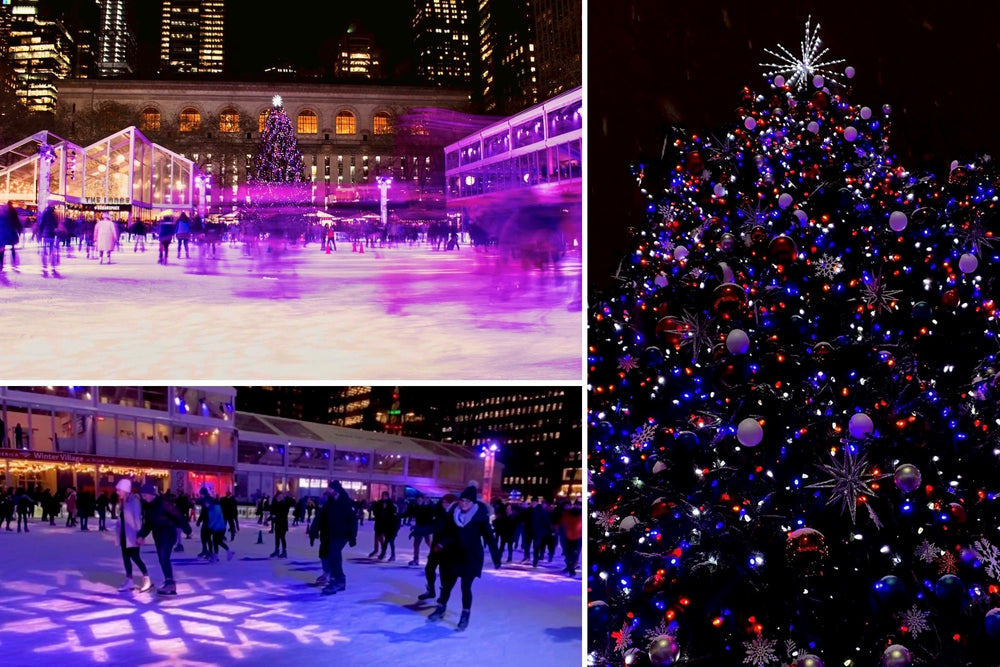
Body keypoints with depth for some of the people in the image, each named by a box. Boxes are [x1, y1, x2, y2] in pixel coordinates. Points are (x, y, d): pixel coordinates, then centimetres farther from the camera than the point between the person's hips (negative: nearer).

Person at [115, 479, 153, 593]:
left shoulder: (134, 501, -14)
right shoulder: (123, 502, 11)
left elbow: (137, 518, -17)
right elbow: (122, 519, 14)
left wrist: (139, 534, -20)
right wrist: (120, 535, 13)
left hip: (132, 535, -8)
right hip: (124, 535, 8)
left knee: (135, 557, -8)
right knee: (126, 557, 8)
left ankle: (147, 580, -1)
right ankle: (129, 581, 12)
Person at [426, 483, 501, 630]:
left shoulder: (480, 516, -14)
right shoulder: (453, 513, -4)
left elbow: (489, 537, -12)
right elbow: (445, 531, 1)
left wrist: (496, 558, -14)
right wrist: (441, 543, -18)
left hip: (471, 557, -4)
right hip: (452, 555, 4)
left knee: (466, 586, -6)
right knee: (446, 584, 16)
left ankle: (465, 616, 10)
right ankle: (440, 609, 36)